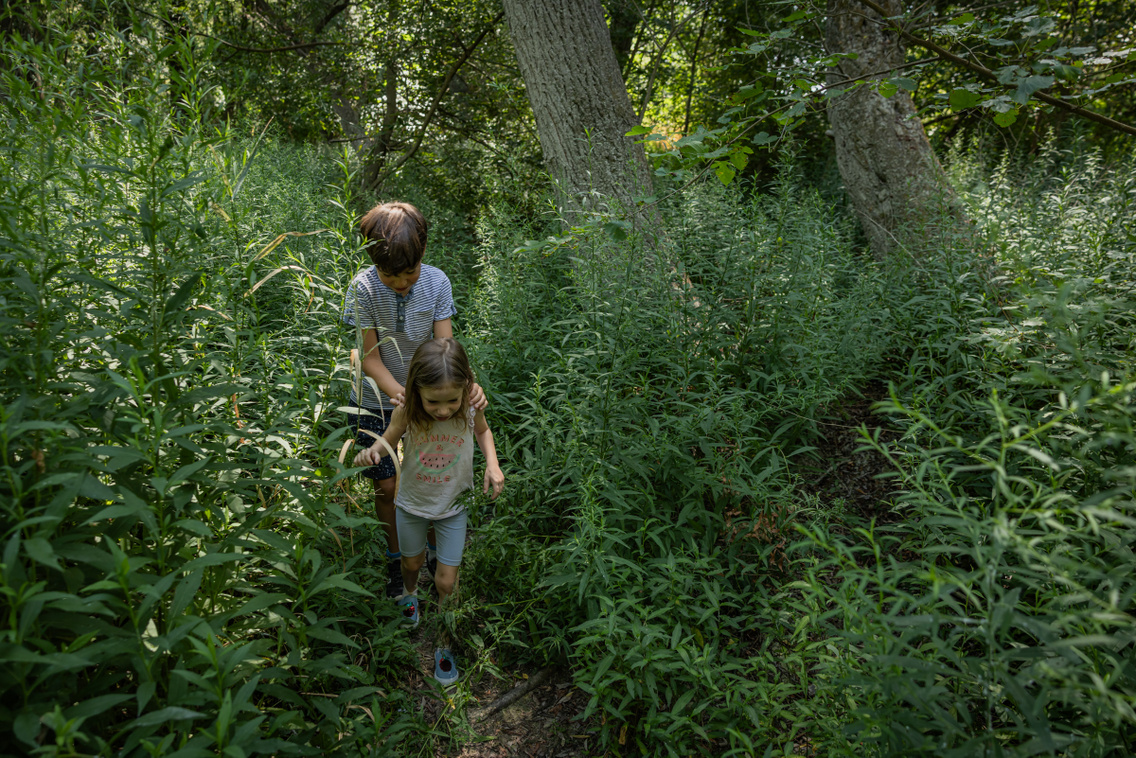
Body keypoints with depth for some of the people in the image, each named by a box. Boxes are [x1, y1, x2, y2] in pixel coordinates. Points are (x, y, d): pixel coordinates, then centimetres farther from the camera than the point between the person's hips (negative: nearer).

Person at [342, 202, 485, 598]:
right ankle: (396, 556, 31)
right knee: (389, 486, 4)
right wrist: (402, 395, -34)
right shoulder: (363, 288, -20)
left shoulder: (437, 282, -15)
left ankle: (435, 550, 33)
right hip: (377, 403, -1)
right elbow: (370, 358, -18)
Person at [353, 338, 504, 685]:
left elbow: (482, 431, -1)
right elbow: (388, 442, -9)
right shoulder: (406, 413, -29)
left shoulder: (471, 408, -26)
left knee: (446, 581, 6)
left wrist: (493, 463, -17)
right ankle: (409, 592, 63)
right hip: (412, 503, 1)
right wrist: (371, 452, -32)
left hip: (453, 506, 0)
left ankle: (444, 644, 32)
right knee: (412, 562, 27)